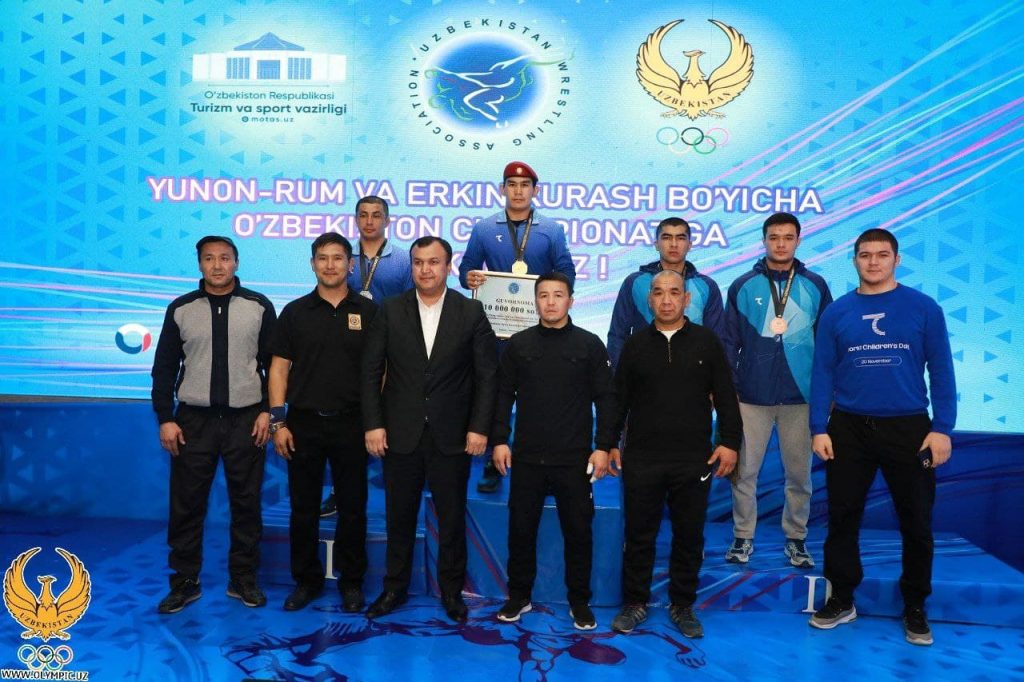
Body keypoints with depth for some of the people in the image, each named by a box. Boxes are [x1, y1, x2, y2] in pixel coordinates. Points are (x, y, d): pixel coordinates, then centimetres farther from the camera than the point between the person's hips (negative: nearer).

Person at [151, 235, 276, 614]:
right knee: (186, 505, 6)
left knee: (246, 504, 7)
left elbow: (274, 363, 3)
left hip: (246, 420, -1)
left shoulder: (259, 306, 1)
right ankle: (184, 582, 22)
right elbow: (164, 367, 6)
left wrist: (268, 411, -4)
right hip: (194, 420, 1)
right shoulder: (181, 309, 5)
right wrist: (165, 419, 0)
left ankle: (244, 579, 22)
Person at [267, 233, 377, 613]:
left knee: (352, 508, 7)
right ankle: (306, 579, 24)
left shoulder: (368, 311, 2)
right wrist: (279, 421, -4)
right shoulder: (295, 312, 4)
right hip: (303, 424, 1)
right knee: (303, 508, 9)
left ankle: (351, 581, 22)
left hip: (350, 425, -1)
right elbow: (279, 368, 4)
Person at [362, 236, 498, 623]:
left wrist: (479, 427, -7)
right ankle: (395, 588, 29)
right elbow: (371, 371, 1)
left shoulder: (471, 312, -1)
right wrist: (373, 424, -5)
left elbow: (487, 374, -2)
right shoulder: (391, 310, 2)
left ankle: (451, 591, 26)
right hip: (400, 434, 1)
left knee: (452, 519, 9)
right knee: (399, 518, 13)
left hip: (452, 436, -1)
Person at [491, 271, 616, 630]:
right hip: (527, 457, 1)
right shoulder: (518, 344, 5)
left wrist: (604, 446, -6)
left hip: (575, 459, -1)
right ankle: (519, 596, 26)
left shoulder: (589, 344, 0)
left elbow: (606, 398, 0)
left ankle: (580, 602, 23)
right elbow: (503, 395, 6)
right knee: (521, 529, 9)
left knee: (578, 532, 7)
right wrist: (500, 440, -2)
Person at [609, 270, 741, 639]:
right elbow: (619, 399, 9)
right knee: (639, 534, 8)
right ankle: (634, 602, 24)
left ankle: (682, 605, 25)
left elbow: (725, 397, 3)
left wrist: (729, 442, -3)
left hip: (694, 460, 0)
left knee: (689, 536, 9)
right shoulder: (635, 344, 6)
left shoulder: (706, 341, 3)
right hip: (641, 459, 0)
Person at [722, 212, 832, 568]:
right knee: (744, 470, 5)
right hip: (752, 395, -1)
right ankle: (743, 537, 20)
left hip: (801, 395, 1)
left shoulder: (815, 286, 4)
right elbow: (729, 342, 3)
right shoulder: (743, 286, 2)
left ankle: (796, 538, 26)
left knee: (799, 472, 10)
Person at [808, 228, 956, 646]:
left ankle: (915, 608, 26)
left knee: (916, 522, 8)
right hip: (849, 428, 1)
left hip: (909, 428, -1)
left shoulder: (924, 308, -1)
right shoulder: (836, 313, 2)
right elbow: (823, 373, 2)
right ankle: (842, 599, 25)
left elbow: (941, 371, -1)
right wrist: (819, 429, -3)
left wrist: (942, 428, -6)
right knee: (842, 518, 9)